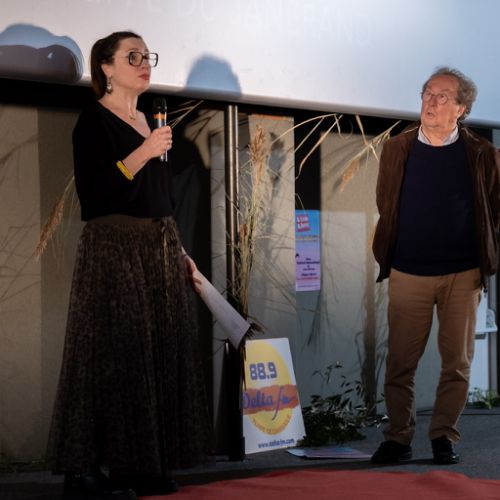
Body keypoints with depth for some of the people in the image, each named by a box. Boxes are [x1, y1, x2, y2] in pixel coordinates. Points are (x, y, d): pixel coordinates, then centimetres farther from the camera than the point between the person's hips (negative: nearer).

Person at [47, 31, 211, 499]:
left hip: (159, 249, 8)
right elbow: (91, 193, -17)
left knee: (161, 355, 6)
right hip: (113, 249, -8)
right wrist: (144, 152, -22)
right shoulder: (94, 120, -6)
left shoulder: (150, 121, 17)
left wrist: (179, 252, 17)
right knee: (114, 354, -8)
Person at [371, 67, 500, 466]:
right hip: (408, 273, 1)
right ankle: (398, 438, 11)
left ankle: (445, 436, 18)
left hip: (463, 275, 0)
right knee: (400, 362, 1)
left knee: (457, 363, 5)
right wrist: (388, 255, 10)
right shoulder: (397, 149, 3)